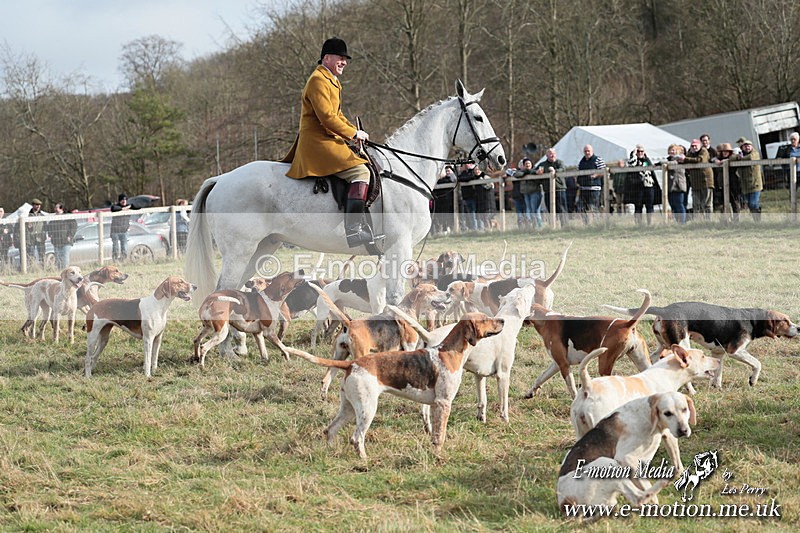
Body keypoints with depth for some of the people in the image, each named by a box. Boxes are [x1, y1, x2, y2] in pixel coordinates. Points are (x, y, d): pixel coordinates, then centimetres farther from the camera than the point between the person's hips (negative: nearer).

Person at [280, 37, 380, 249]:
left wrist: (355, 131, 11)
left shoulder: (332, 81, 22)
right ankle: (354, 229, -33)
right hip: (317, 142, -11)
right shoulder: (318, 81, -12)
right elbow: (327, 118, -20)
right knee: (360, 172, -24)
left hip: (329, 139, 11)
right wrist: (353, 134, -12)